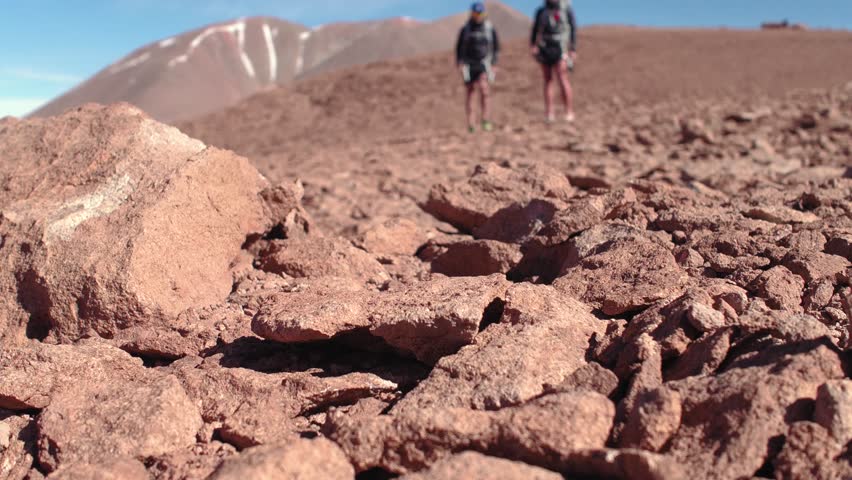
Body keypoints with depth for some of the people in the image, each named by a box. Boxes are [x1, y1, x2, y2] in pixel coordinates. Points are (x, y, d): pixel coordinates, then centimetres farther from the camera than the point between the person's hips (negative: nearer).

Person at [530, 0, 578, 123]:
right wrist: (532, 45, -7)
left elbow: (573, 29, -1)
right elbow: (535, 29, 10)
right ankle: (549, 114, 4)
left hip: (560, 49, -4)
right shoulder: (541, 11, 10)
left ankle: (569, 113, -8)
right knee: (548, 81, 3)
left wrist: (573, 49, -7)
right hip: (544, 48, 4)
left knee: (563, 80, -11)